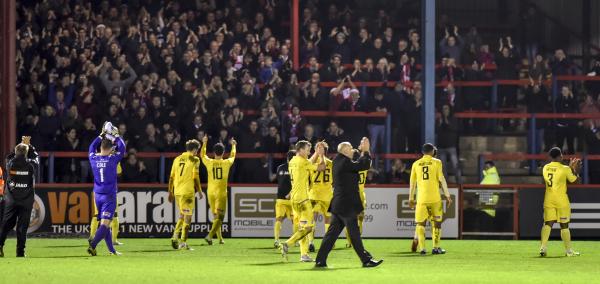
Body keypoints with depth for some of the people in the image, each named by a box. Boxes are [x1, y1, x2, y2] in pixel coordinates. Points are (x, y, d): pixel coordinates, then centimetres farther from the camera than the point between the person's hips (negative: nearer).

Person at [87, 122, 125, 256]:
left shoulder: (94, 158, -2)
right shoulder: (112, 159, -12)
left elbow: (92, 146, 19)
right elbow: (122, 148, 1)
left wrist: (102, 135, 23)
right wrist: (116, 136, 11)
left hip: (98, 195, 5)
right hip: (109, 195, -5)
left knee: (105, 223, 14)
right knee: (105, 223, -9)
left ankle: (111, 249, 19)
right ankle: (92, 246, -25)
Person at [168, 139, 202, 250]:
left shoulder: (177, 159, 11)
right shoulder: (194, 160, -5)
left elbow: (171, 177, 12)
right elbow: (196, 178, -10)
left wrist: (170, 192, 18)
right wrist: (200, 191, 1)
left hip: (177, 191, 6)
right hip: (188, 191, -6)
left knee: (182, 215, 20)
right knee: (187, 217, 1)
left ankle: (175, 236, 6)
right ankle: (183, 242, -2)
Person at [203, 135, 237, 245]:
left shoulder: (209, 162, -4)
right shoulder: (226, 163, -6)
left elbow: (202, 155, 19)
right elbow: (232, 156, 18)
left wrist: (204, 143, 33)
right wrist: (233, 145, 37)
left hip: (211, 192, 3)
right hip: (221, 193, -3)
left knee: (216, 216, 17)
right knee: (219, 217, -5)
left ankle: (220, 238, 24)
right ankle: (210, 236, -23)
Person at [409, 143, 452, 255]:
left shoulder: (416, 164, 8)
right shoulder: (436, 162, 1)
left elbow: (412, 182, 10)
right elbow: (442, 180, -2)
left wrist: (411, 198, 18)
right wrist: (447, 195, 3)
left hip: (421, 198, 1)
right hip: (435, 198, -1)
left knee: (420, 223, 6)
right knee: (436, 223, 10)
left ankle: (422, 248, -4)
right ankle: (436, 247, 9)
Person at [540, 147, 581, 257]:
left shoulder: (546, 168, 5)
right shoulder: (565, 169, -10)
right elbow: (575, 180, 0)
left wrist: (570, 168, 23)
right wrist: (576, 170, 16)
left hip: (549, 200, 4)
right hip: (561, 200, -4)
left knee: (547, 223, 2)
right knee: (564, 225, 5)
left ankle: (543, 247, -13)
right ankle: (568, 250, 13)